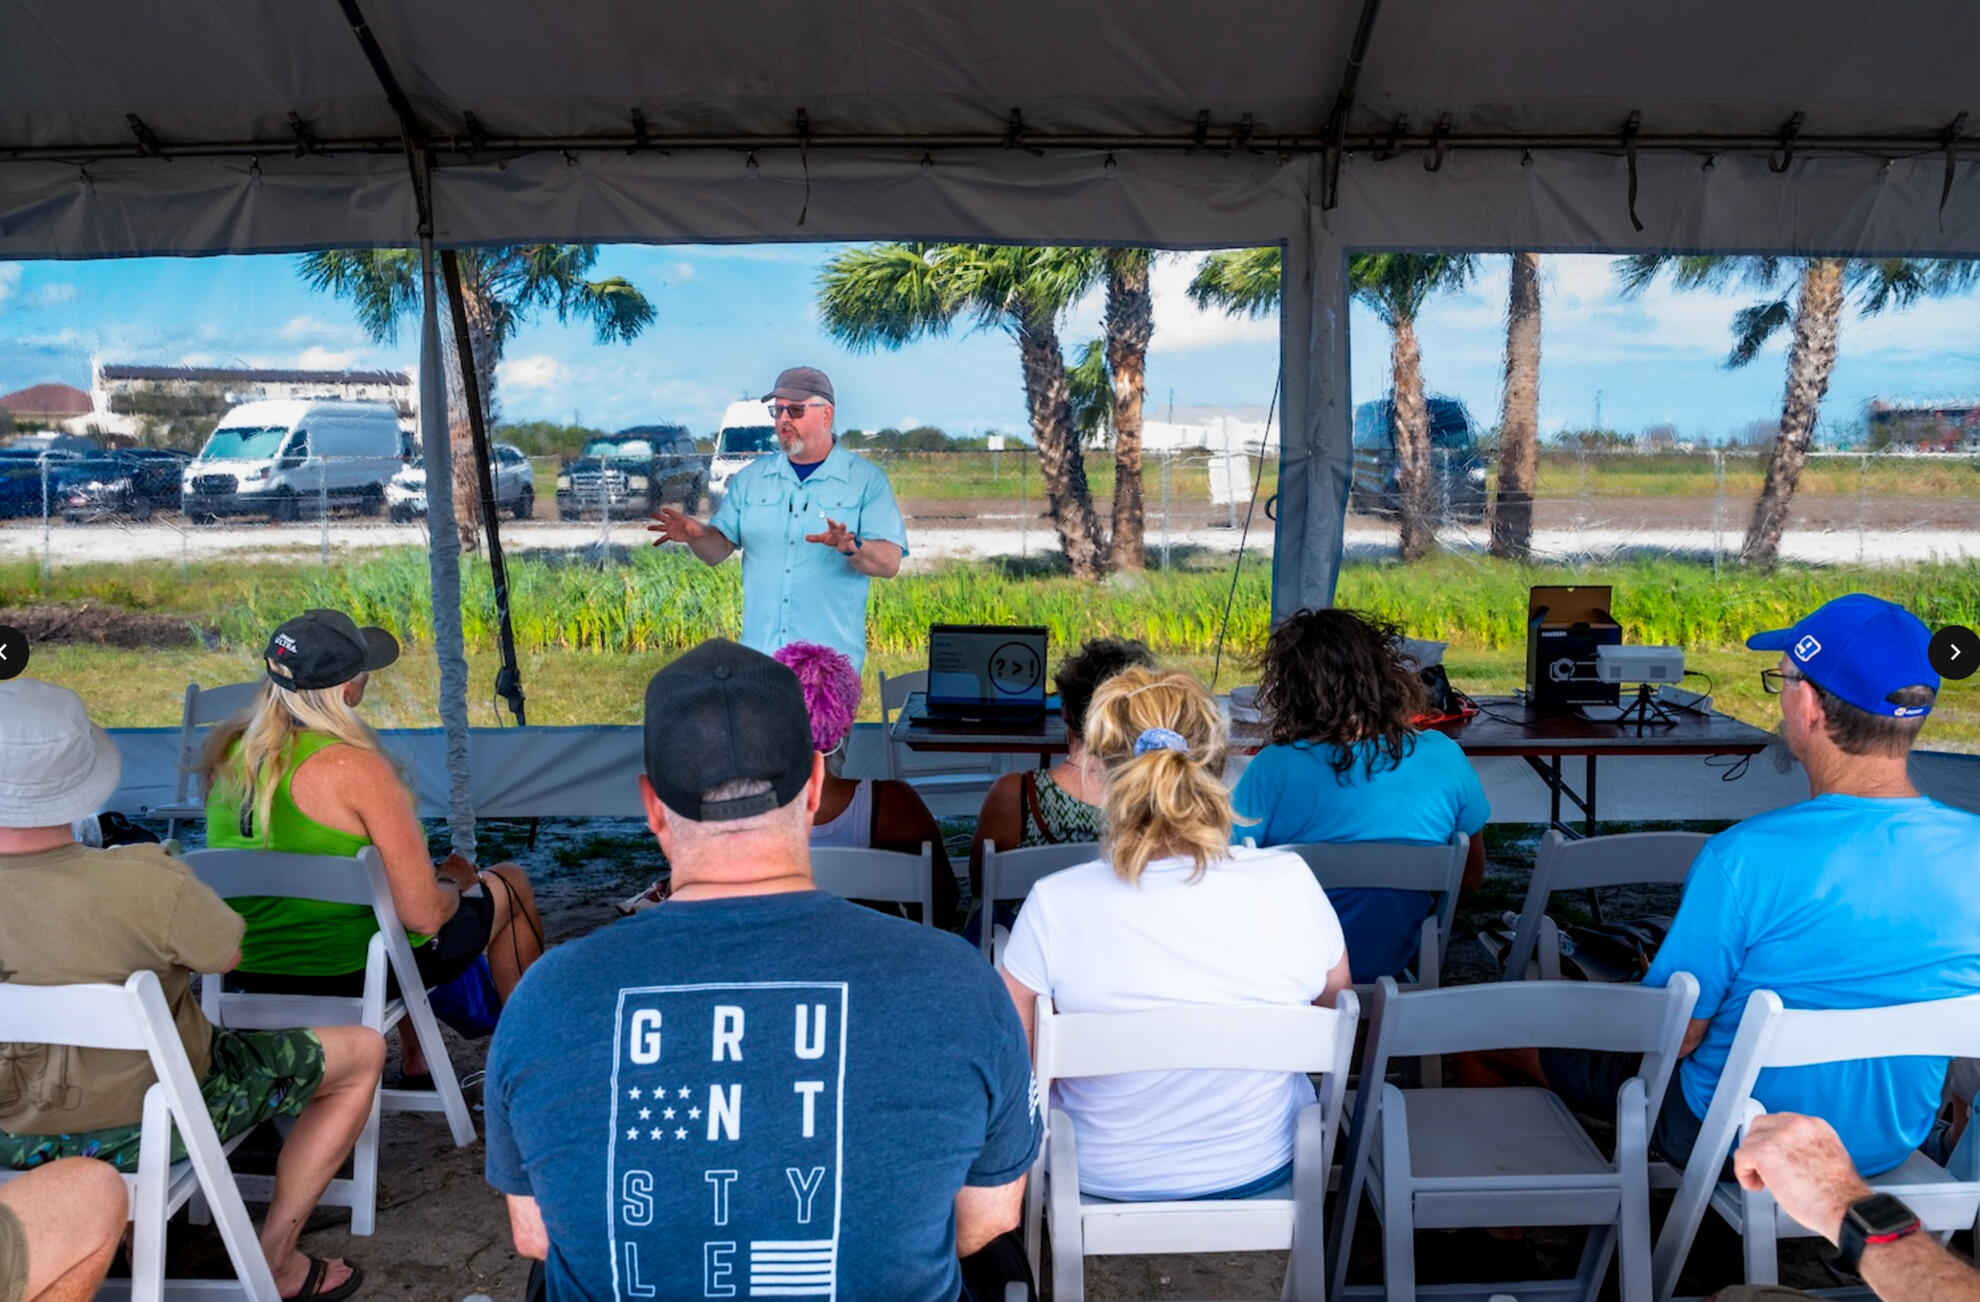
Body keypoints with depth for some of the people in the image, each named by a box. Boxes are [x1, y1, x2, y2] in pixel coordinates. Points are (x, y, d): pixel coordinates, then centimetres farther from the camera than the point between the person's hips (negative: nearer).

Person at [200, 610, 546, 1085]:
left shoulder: (227, 753, -4)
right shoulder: (356, 769, -27)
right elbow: (425, 914, -25)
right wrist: (453, 883, -2)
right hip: (353, 972, -7)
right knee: (509, 885, 16)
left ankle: (414, 1065, 43)